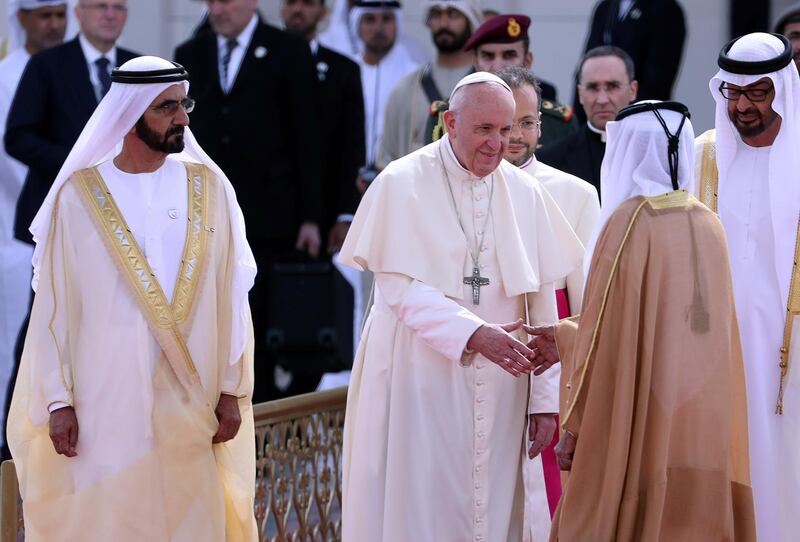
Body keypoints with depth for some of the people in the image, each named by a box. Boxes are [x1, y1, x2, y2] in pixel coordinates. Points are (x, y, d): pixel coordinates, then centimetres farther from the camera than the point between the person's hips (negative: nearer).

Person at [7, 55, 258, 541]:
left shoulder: (209, 187, 3)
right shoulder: (80, 195, -3)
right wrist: (58, 400, -6)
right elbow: (54, 304, -2)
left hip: (188, 400, 2)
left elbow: (231, 297, 5)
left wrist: (232, 391, 3)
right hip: (104, 401, -2)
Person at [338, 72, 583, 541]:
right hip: (418, 381, -3)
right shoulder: (402, 185, -5)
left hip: (498, 391, 3)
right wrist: (474, 333, -24)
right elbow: (401, 290, -11)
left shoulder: (526, 195, 5)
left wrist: (545, 398, 1)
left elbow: (542, 303, 5)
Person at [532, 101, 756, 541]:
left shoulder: (629, 223, -11)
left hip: (639, 438, -6)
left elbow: (608, 341, -13)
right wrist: (565, 339, 26)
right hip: (702, 433, 6)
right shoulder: (707, 227, 8)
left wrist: (574, 430, -5)